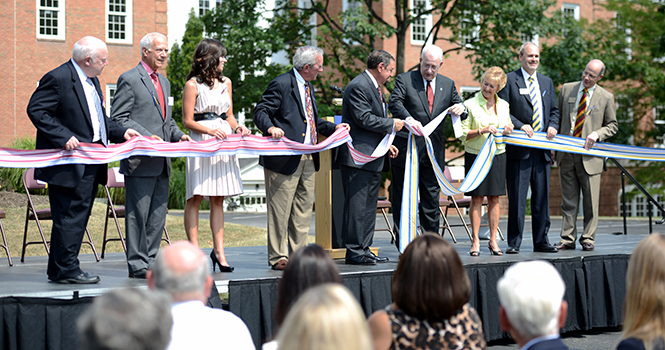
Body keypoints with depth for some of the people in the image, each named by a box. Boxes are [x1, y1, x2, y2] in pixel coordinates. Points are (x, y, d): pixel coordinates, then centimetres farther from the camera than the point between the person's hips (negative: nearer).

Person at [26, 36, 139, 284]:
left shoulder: (92, 81, 18)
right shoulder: (58, 78, -12)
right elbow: (36, 110, -17)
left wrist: (121, 132, 9)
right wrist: (64, 137, -24)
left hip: (90, 165, 10)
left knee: (79, 215, 11)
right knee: (70, 216, -8)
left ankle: (58, 270, 17)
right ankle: (66, 270, -3)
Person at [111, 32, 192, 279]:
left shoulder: (164, 82, 20)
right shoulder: (129, 79, -6)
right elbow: (118, 119, -11)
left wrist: (178, 135, 7)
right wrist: (146, 137, -20)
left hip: (161, 163, 8)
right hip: (140, 162, -8)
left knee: (158, 215, 10)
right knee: (138, 214, -4)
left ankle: (150, 261, 16)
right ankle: (137, 265, 0)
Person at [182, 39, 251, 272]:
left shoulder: (226, 83, 17)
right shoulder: (193, 85, -3)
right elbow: (187, 121, -4)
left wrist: (237, 127, 1)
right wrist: (210, 131, -18)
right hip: (201, 142, -6)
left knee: (218, 199, 5)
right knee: (196, 197, -6)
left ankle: (219, 250, 6)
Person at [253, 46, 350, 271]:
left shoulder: (308, 87, 19)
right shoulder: (281, 84, -9)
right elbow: (260, 112, -14)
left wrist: (334, 128, 16)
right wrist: (270, 128, -32)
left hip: (308, 160, 9)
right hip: (285, 160, -9)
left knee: (304, 210, 11)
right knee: (280, 211, -3)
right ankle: (277, 257, 2)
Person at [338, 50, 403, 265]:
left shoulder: (375, 87, 19)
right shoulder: (358, 87, -14)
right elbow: (364, 119, -21)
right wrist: (392, 125, -12)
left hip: (372, 157, 11)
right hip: (357, 157, -11)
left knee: (369, 205, 12)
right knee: (357, 205, -8)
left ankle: (364, 249, 17)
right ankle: (354, 251, -5)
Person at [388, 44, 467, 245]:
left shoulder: (448, 84, 13)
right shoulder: (404, 80, 0)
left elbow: (459, 109, 15)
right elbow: (394, 103, -15)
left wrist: (461, 108, -10)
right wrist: (408, 120, -34)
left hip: (434, 151, 3)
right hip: (407, 150, -3)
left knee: (432, 199, 7)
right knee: (403, 198, 0)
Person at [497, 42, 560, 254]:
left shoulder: (546, 82, 19)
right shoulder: (510, 80, 2)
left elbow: (554, 110, 21)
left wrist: (553, 125, 0)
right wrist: (520, 126, -17)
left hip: (542, 148, 5)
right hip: (518, 149, -5)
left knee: (542, 197, 8)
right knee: (517, 198, -5)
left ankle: (541, 241, 14)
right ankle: (514, 243, -1)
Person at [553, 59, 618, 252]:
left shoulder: (606, 97, 2)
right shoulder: (566, 89, 7)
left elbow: (612, 125, 8)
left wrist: (597, 134, -11)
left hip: (590, 154, -2)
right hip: (566, 154, 2)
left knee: (590, 200, 1)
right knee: (568, 200, 5)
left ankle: (588, 239, 10)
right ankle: (567, 238, 10)